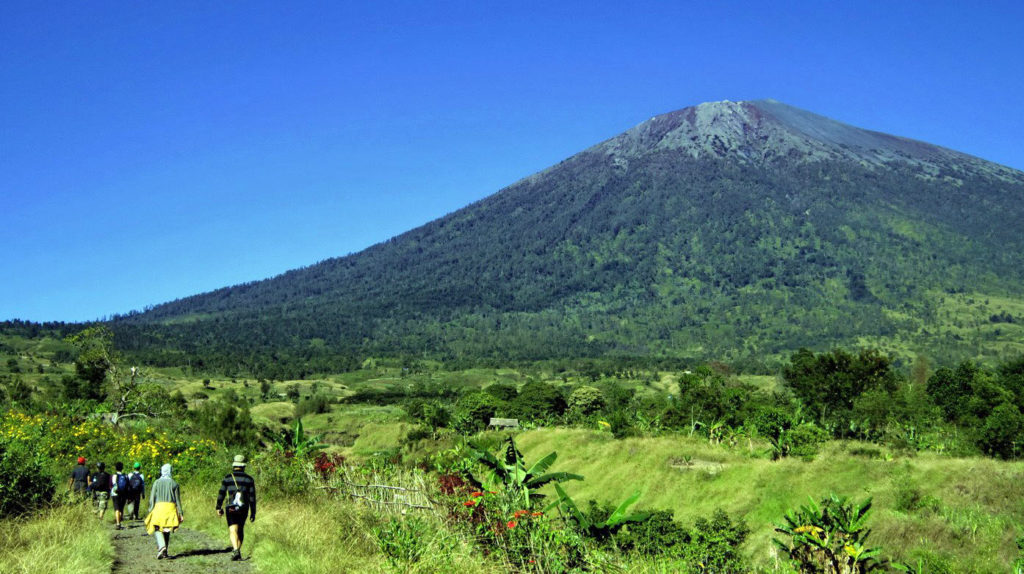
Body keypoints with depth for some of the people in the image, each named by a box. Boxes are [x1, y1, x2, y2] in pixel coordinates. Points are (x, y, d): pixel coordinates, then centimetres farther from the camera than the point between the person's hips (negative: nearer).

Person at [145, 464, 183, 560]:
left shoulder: (157, 482, 2)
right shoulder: (174, 484, 5)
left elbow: (152, 498, 0)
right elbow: (178, 500, 5)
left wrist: (150, 511, 4)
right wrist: (180, 513, 7)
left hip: (159, 506, -2)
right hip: (171, 507, 2)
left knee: (158, 529, 2)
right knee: (167, 530, 12)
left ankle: (161, 546, -23)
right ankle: (164, 552, 13)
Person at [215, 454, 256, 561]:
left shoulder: (227, 478, -1)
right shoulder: (249, 479, 3)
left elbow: (221, 494, 2)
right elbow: (252, 497, 2)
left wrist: (218, 507, 14)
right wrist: (253, 513, 6)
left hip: (231, 508, -2)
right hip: (244, 509, 2)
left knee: (233, 530, -7)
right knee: (240, 529, 17)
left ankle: (236, 550, -27)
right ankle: (238, 551, 21)